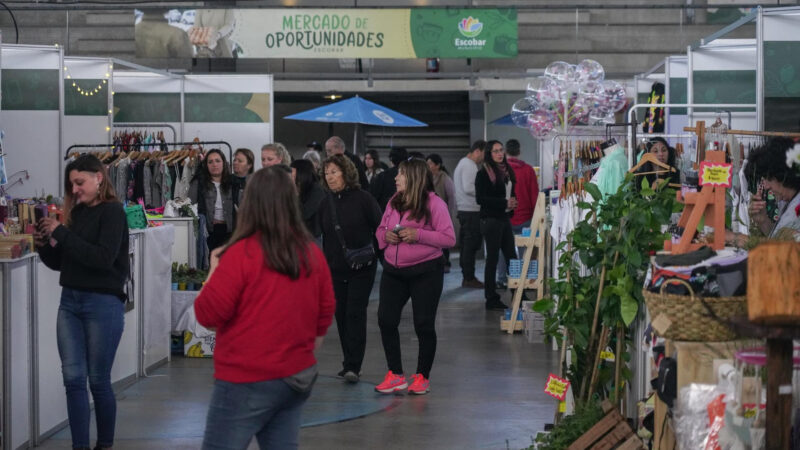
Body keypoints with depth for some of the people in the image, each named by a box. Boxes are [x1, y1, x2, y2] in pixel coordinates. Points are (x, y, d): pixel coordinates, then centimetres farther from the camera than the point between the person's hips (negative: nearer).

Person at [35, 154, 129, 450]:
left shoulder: (112, 212, -7)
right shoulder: (77, 213, 11)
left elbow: (104, 258, -21)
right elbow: (60, 262, 17)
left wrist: (61, 234, -19)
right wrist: (44, 245, -3)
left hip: (103, 304, -6)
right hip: (70, 302, 6)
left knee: (98, 380, 3)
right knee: (73, 378, 1)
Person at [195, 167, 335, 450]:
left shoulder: (242, 254, -14)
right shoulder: (312, 254, 4)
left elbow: (206, 314, -12)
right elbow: (325, 314, 13)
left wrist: (215, 271, 3)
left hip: (248, 381, -6)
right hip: (297, 377, 6)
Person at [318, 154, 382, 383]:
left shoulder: (363, 199, -8)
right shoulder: (326, 203, 6)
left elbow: (379, 228, -4)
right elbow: (323, 235, 13)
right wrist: (322, 264, 8)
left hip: (361, 269, -5)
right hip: (336, 269, 5)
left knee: (355, 314, -9)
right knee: (341, 315, 7)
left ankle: (353, 366, -10)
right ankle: (349, 363, 18)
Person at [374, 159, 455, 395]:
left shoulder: (434, 203, -8)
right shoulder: (394, 202, 10)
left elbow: (449, 238, -12)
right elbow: (380, 230, 20)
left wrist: (418, 235, -21)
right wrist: (386, 236, -4)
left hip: (425, 271, -5)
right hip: (393, 270, 6)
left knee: (424, 324, 1)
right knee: (386, 319, -2)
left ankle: (422, 376, 14)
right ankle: (395, 375, 7)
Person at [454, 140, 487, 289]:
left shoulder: (463, 163, 21)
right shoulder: (469, 165, -13)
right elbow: (468, 188, -22)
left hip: (464, 210, 11)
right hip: (471, 211, -11)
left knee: (467, 245, 13)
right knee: (471, 245, -8)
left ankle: (467, 277, 17)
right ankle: (469, 278, -6)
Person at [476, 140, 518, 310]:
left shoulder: (507, 171, 13)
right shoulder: (483, 173, -9)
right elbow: (480, 199, -16)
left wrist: (512, 202, 0)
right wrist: (504, 202, -18)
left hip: (505, 218, 7)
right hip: (491, 219, -7)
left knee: (511, 256, 6)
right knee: (492, 258, -1)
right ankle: (491, 299, 6)